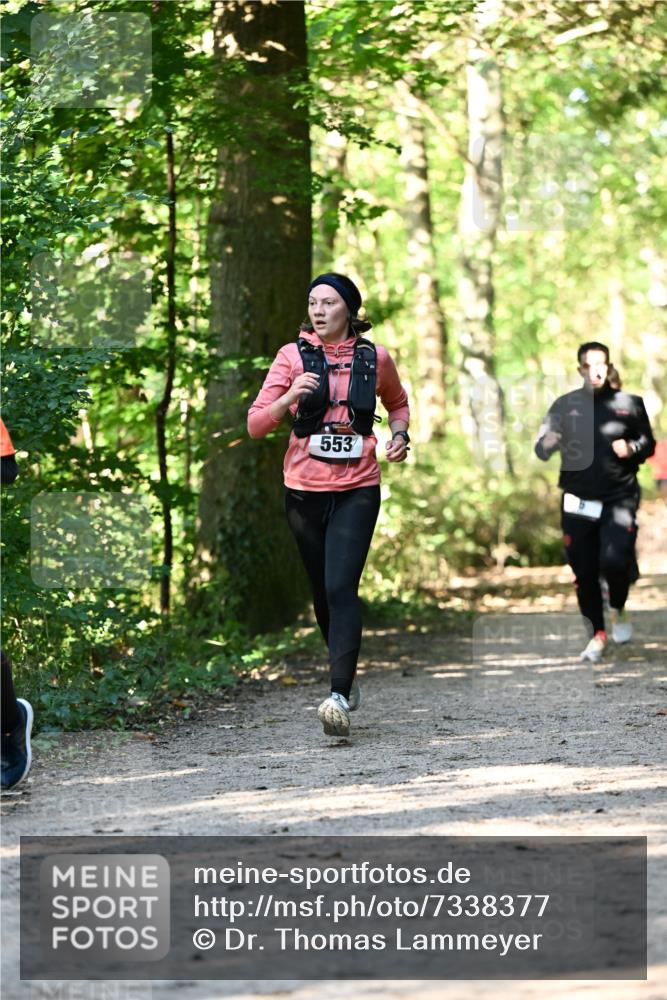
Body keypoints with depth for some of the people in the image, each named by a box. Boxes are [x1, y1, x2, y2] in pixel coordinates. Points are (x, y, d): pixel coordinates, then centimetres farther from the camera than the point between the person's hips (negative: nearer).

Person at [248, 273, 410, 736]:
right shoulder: (294, 355, 0)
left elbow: (398, 402, 25)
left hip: (357, 492, -2)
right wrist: (289, 398, -22)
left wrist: (399, 434, 4)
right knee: (323, 591, 12)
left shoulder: (374, 358, 3)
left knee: (341, 587, -17)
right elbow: (256, 424, -4)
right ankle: (348, 677, 34)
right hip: (305, 490, 2)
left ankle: (340, 696, -23)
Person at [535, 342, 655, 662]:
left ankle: (618, 609, 11)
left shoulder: (629, 403, 1)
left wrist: (633, 449, -11)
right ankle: (597, 634, 23)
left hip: (619, 500, -2)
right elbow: (541, 448, 1)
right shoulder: (565, 405, 2)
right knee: (584, 573, 5)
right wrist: (549, 443, -23)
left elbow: (648, 443, 12)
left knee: (614, 561, -20)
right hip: (578, 502, 2)